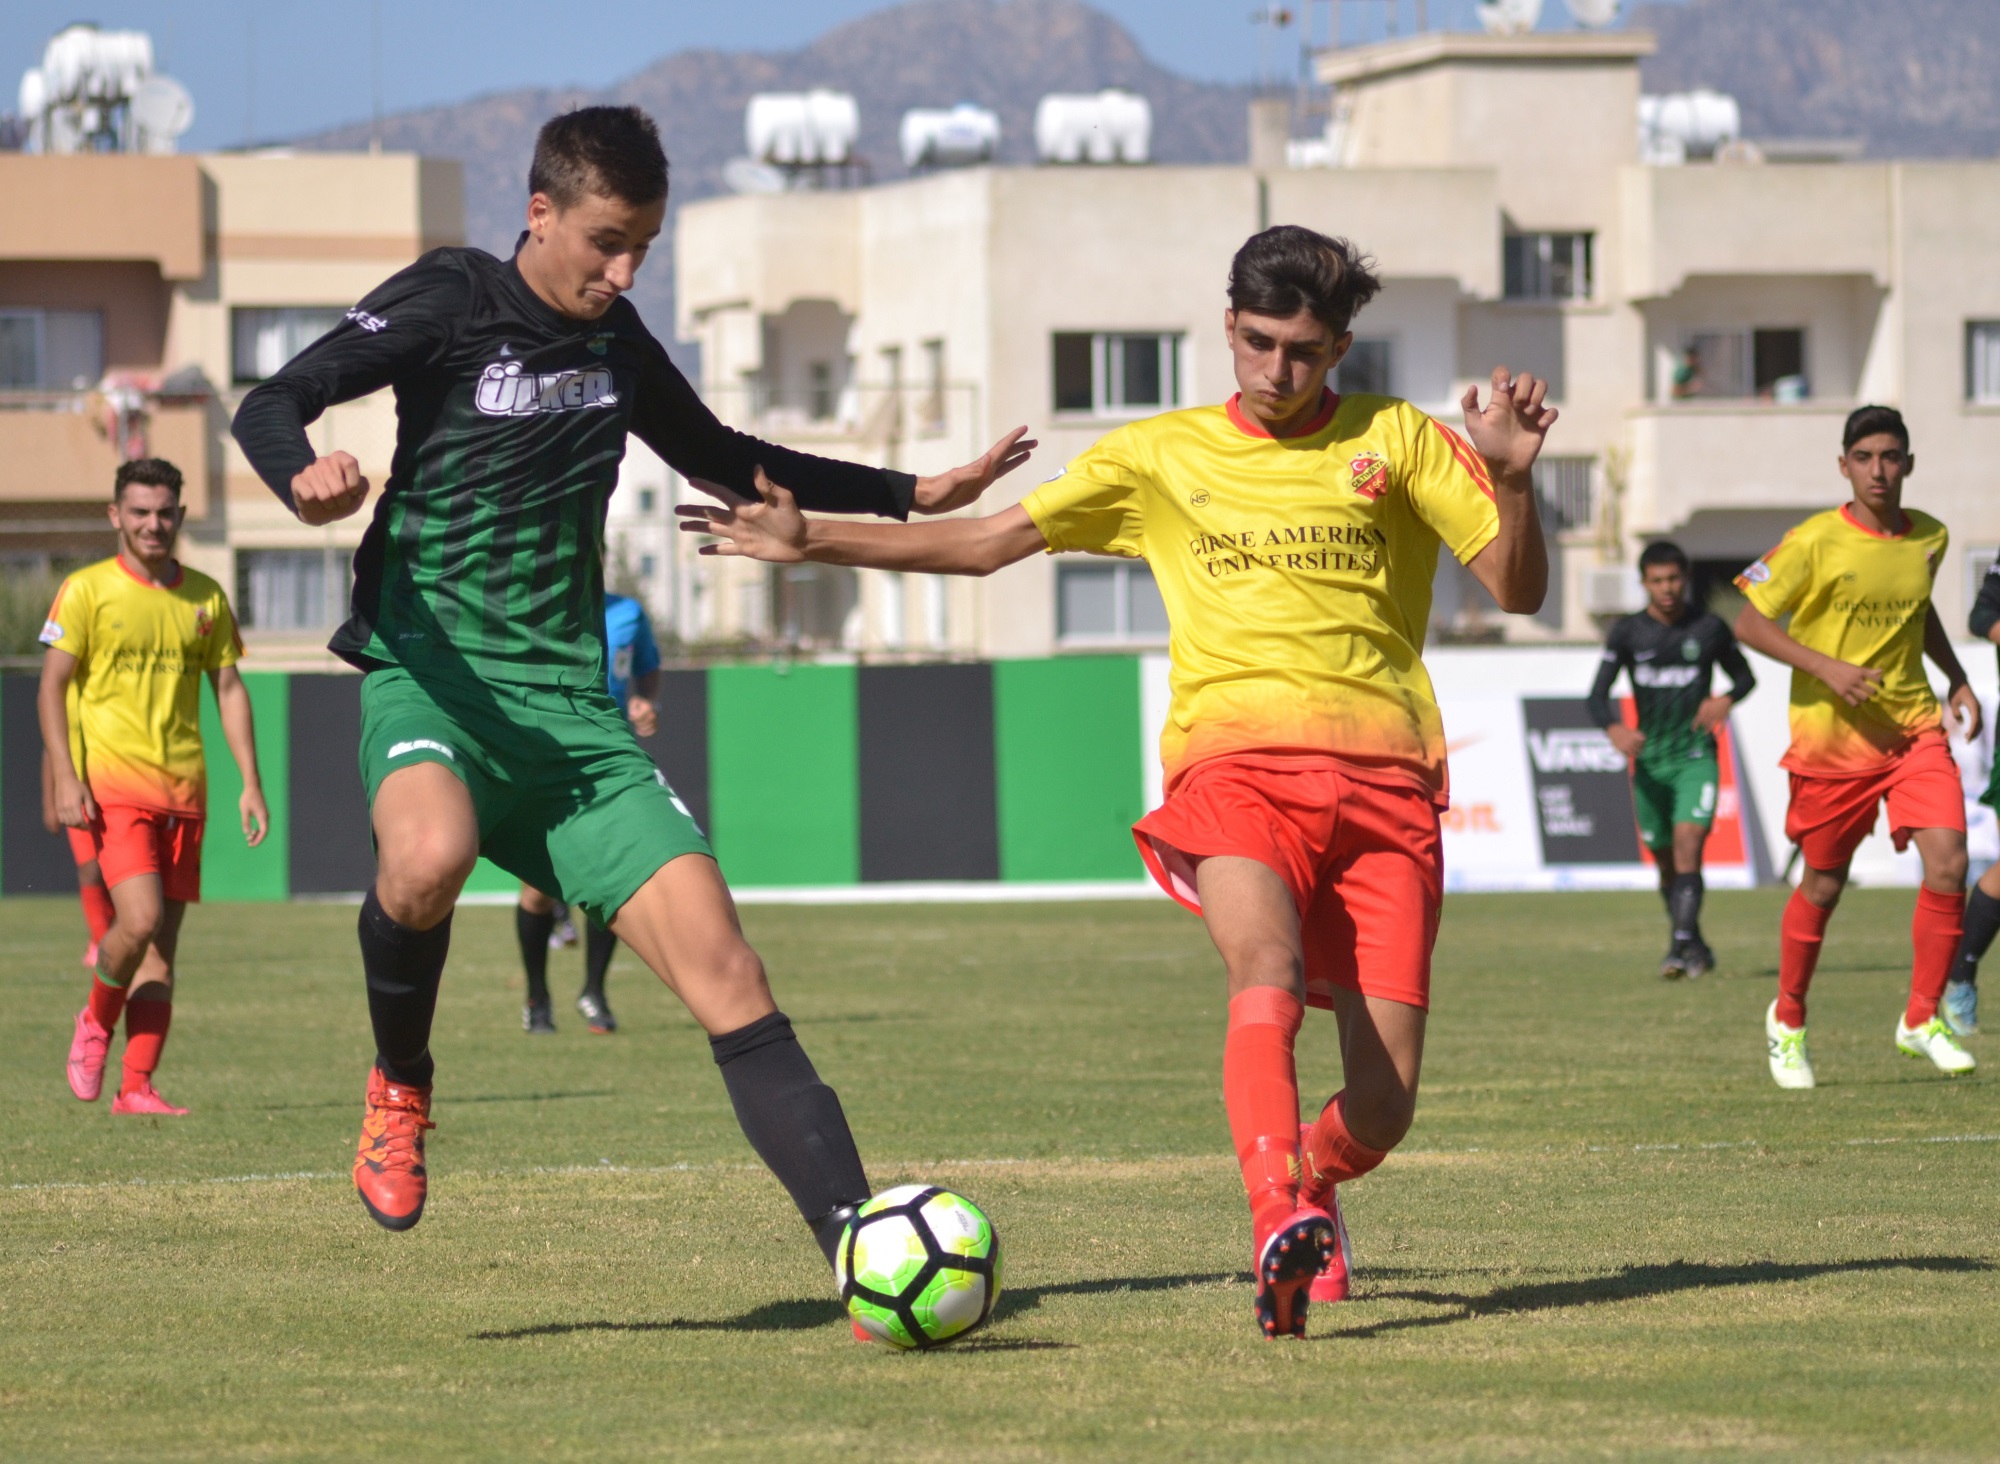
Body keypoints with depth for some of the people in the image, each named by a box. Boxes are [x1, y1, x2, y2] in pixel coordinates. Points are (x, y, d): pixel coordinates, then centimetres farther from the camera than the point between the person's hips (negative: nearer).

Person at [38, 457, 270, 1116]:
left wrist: (251, 783, 7)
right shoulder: (85, 590, 0)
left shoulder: (205, 597, 12)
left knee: (162, 944, 1)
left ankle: (137, 1086, 3)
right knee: (141, 920, -19)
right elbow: (52, 686, -2)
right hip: (109, 786, -4)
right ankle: (96, 1022, 9)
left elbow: (229, 689, 15)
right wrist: (65, 777, -12)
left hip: (182, 789, 4)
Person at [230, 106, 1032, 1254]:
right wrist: (306, 480, -31)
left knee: (724, 970, -10)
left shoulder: (615, 339, 16)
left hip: (572, 706, 5)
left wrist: (913, 495, 35)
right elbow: (270, 406, -7)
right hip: (436, 675, -5)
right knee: (430, 857, -39)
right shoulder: (452, 300, -1)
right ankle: (400, 1084, -7)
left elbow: (722, 459, 34)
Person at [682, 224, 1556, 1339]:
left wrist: (1512, 481, -11)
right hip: (1234, 759, 0)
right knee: (1270, 970, -34)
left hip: (1385, 775, 0)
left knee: (1382, 1108, -6)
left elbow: (1520, 591, 8)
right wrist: (811, 541, 11)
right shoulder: (1163, 456, 15)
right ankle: (1281, 1228, -47)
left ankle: (1315, 1182, 29)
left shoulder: (1396, 441, 12)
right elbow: (986, 542, 18)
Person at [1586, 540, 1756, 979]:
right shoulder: (1628, 633, 1)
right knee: (1665, 859, 9)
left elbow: (1745, 676, 15)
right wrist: (1614, 729, -23)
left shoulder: (1709, 629, 1)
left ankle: (1682, 944, -27)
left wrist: (1726, 700, -9)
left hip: (1696, 756, -2)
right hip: (1649, 759, 2)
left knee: (1688, 842, -20)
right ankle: (1694, 944, 27)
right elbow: (1598, 695, -1)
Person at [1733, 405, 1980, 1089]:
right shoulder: (1815, 542, -11)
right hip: (1829, 736, -3)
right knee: (1823, 884, 6)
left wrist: (1957, 679, 15)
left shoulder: (1929, 538, 4)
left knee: (1948, 863, -14)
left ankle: (1923, 1018, 1)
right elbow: (1750, 623, -8)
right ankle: (1787, 1019, 29)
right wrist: (1826, 668, -19)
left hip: (1914, 726, 3)